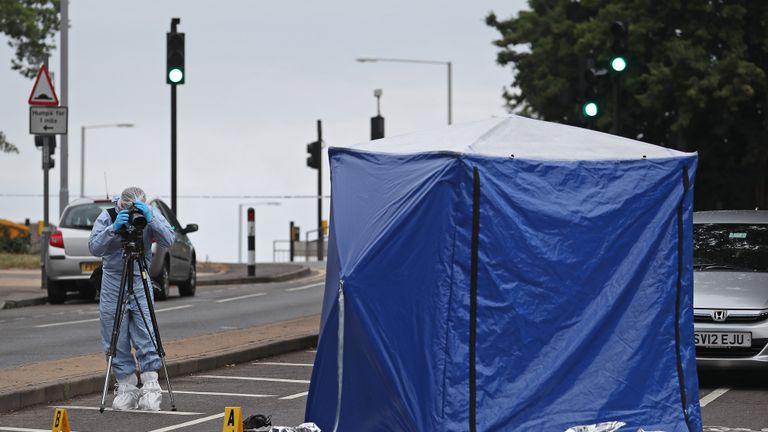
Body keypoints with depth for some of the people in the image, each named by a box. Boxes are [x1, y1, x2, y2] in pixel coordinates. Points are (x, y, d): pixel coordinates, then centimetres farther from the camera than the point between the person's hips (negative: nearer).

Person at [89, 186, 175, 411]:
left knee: (146, 336, -9)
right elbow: (94, 247, -18)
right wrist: (113, 228, -32)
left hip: (140, 280, 0)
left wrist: (150, 219, -31)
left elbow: (168, 240, -17)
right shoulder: (107, 216, -7)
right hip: (113, 281, 0)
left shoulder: (151, 214, -4)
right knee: (117, 340, 1)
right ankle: (126, 388, 8)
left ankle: (151, 387, -6)